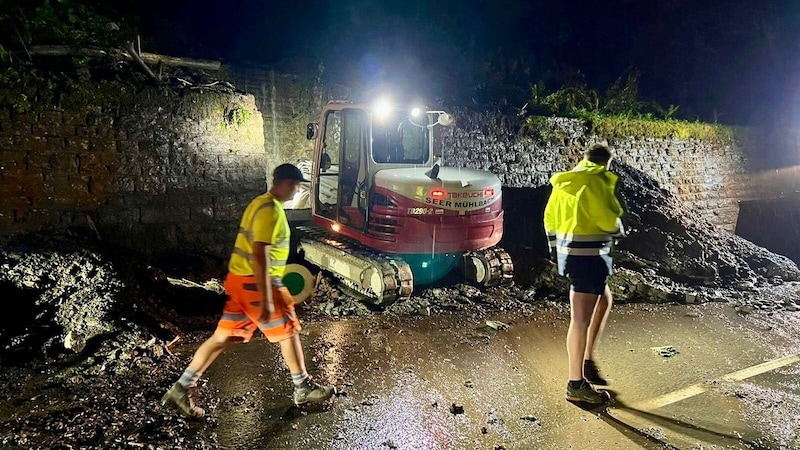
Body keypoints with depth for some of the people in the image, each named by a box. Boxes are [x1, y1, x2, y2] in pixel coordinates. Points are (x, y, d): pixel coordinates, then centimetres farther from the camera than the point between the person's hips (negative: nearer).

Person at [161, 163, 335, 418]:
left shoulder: (262, 203, 15)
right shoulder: (269, 209, -18)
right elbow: (260, 254, -25)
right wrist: (266, 299, -26)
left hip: (241, 280, 10)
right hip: (255, 283, -9)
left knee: (224, 336, 12)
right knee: (289, 331, 6)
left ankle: (182, 388, 14)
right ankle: (303, 389, 20)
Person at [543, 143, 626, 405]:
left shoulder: (563, 182, 13)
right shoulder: (596, 181, -11)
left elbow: (550, 216, 17)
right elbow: (609, 217, -14)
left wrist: (555, 248, 25)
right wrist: (618, 231, 9)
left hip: (569, 251, 9)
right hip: (588, 255, -9)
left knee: (604, 301, 24)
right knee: (581, 319, -5)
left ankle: (587, 361, 25)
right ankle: (576, 385, 2)